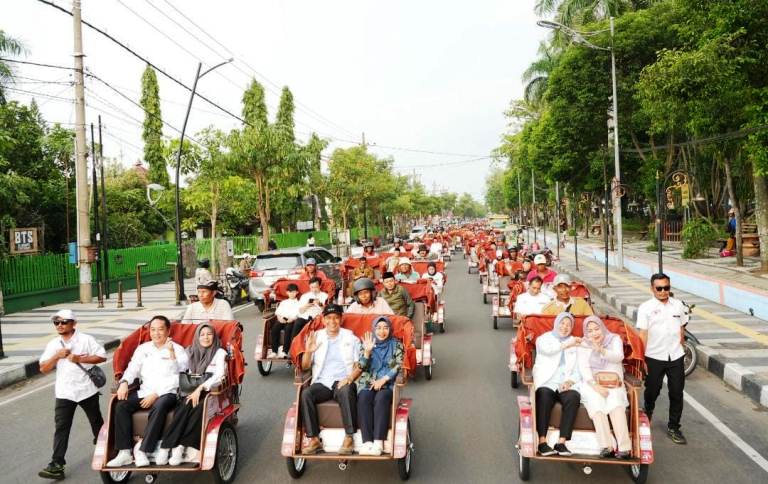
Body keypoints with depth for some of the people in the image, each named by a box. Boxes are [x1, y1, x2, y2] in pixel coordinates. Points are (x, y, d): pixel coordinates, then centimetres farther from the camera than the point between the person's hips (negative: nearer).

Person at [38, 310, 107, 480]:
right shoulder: (52, 344, 4)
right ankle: (57, 464, -6)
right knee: (61, 427, -5)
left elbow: (102, 356, -10)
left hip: (86, 390, -2)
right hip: (64, 393, 2)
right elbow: (43, 369, 1)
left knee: (97, 422, 15)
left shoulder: (86, 339, -6)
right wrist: (57, 356, -16)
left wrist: (80, 358, -20)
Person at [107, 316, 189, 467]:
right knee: (121, 405, -20)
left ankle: (142, 451, -32)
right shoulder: (143, 348, 19)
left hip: (167, 393, -5)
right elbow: (133, 368, 13)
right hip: (144, 392, 5)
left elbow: (176, 378, -6)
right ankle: (124, 453, -20)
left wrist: (156, 395, -15)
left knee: (159, 407, -36)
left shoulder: (177, 350, 2)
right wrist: (124, 382, -9)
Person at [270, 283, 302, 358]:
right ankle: (274, 351, -29)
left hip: (293, 320, -3)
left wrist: (292, 318, -17)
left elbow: (299, 313, 2)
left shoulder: (298, 303, 18)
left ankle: (284, 351, -39)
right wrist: (279, 317, -6)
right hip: (282, 319, 3)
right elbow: (278, 312, 17)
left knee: (288, 328, -37)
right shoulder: (283, 302, 30)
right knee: (274, 328, -28)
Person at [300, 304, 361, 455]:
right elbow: (305, 366, 13)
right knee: (306, 394, -28)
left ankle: (349, 438, -30)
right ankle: (314, 439, -25)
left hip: (343, 382, -2)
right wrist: (308, 351, -8)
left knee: (346, 391, -36)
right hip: (322, 383, 2)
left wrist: (350, 377, -15)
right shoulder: (316, 337, 13)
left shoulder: (350, 338, 10)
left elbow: (360, 365, 6)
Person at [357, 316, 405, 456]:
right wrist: (367, 351, -16)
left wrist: (383, 379, -14)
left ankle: (378, 443, -39)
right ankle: (367, 442, -38)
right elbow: (361, 366, 2)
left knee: (381, 398, -34)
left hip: (388, 383, -1)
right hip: (368, 383, 2)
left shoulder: (396, 345, 8)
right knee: (364, 399, -31)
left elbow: (398, 366, -2)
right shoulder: (367, 343, 11)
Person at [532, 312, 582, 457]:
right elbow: (547, 349, -10)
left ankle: (561, 442, -32)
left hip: (566, 384, 2)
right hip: (546, 382, -2)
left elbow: (578, 370, 14)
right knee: (544, 395, -35)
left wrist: (570, 381, -6)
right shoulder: (544, 338, 15)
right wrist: (566, 344, -20)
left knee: (573, 397, -31)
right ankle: (542, 441, -34)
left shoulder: (575, 343, 22)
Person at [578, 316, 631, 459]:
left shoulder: (614, 339, 11)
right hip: (592, 383, 0)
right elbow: (583, 367, -2)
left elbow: (618, 357, -9)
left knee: (616, 404, -31)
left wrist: (601, 350, -29)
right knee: (596, 403, -31)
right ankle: (606, 446, -36)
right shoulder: (584, 345, 11)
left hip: (613, 384, 0)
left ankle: (624, 446, -36)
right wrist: (595, 385, -18)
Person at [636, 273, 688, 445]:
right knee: (652, 392, 11)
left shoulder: (678, 305, 3)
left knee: (677, 393, 6)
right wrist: (641, 359, -12)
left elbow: (681, 329, 13)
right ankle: (645, 422, 35)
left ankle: (673, 427, 20)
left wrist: (680, 348, 11)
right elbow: (643, 334, -9)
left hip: (675, 357, 3)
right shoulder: (646, 308, -8)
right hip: (654, 357, -2)